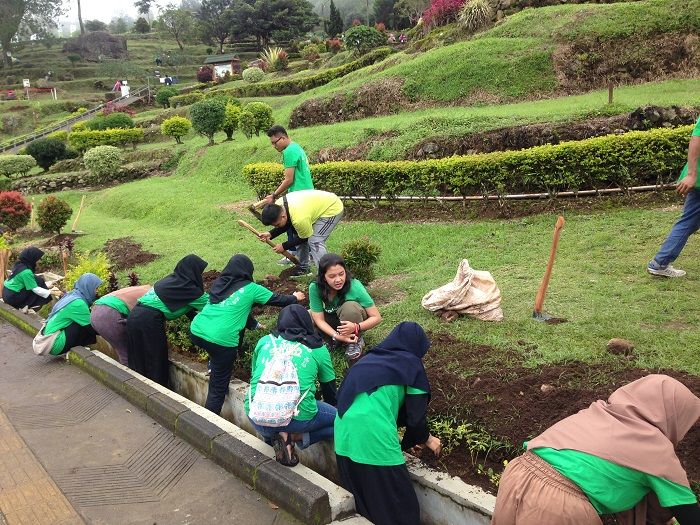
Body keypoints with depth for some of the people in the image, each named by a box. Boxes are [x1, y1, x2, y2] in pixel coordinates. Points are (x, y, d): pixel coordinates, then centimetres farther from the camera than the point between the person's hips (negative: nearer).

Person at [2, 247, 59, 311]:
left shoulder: (19, 265, 3)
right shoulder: (26, 272, -23)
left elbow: (31, 280, 13)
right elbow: (36, 289, -19)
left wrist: (47, 285, 12)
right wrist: (51, 292, -11)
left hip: (7, 293, 9)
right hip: (12, 297, -9)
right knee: (39, 281, -8)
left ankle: (23, 305, 8)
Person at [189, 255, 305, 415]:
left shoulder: (219, 283, 18)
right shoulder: (250, 289, 5)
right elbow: (277, 299, 18)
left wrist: (253, 324, 45)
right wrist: (295, 298, 39)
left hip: (196, 331, 5)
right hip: (220, 340, -5)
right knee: (218, 388, 6)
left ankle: (213, 365, 32)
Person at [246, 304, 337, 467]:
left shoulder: (265, 341, 13)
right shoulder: (317, 349, 8)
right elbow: (329, 386, 19)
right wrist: (332, 407, 39)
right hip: (297, 418, -5)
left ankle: (271, 437, 8)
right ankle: (294, 437, -2)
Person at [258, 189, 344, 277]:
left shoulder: (299, 219, -37)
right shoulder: (278, 205, -14)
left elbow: (304, 238, -17)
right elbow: (286, 224, 4)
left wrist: (284, 246, -8)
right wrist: (270, 234, -10)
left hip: (333, 208, -9)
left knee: (315, 241, -20)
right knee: (298, 235, 9)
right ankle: (304, 268, 22)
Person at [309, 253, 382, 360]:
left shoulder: (354, 286, -31)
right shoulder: (315, 288, -26)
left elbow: (377, 317, -26)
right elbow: (319, 319, -22)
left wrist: (356, 327, -44)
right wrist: (336, 335, -38)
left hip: (352, 321, -2)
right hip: (331, 320, 3)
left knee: (350, 306, -35)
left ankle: (356, 340, -10)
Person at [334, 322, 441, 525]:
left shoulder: (371, 358, 24)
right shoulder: (411, 363, 7)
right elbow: (415, 414, 5)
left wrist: (410, 438, 41)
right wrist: (426, 438, 26)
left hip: (344, 431, 7)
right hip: (373, 435, -7)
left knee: (358, 497, 21)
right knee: (395, 502, 8)